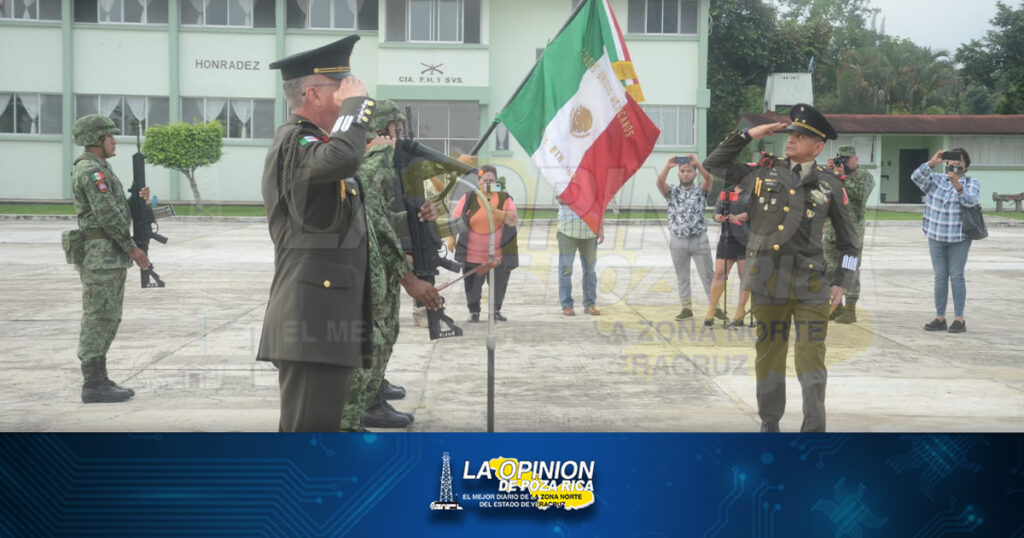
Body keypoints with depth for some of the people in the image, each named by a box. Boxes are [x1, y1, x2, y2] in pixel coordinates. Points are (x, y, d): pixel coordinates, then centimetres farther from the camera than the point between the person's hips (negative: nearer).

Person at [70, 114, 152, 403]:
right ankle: (94, 385, -4)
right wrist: (132, 248, -16)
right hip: (100, 254, -10)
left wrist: (138, 198, 4)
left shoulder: (98, 169, 19)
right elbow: (107, 215, -19)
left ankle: (98, 380, 17)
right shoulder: (91, 170, -14)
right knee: (98, 318, -7)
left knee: (107, 319, 12)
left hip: (111, 256, 10)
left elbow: (115, 208, 20)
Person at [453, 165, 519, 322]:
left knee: (499, 284, 7)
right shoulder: (468, 198, 0)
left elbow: (514, 220, -12)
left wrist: (497, 212, -24)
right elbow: (456, 219, 7)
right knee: (472, 285, 2)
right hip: (472, 255, 0)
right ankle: (474, 312, 18)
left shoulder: (505, 199, 0)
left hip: (499, 254, 1)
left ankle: (496, 311, 25)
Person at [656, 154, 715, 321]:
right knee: (682, 276, 7)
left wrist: (698, 163, -28)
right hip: (678, 240, 2)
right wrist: (667, 166, -27)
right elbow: (659, 182, -12)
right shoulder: (672, 192, 8)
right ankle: (687, 308, 15)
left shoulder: (701, 190, 5)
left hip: (699, 239, -2)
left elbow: (708, 178, -16)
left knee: (707, 275, 0)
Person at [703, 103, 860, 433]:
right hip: (767, 282, 1)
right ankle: (769, 423, 24)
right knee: (769, 354, 9)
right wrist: (748, 135, 7)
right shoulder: (762, 173, 9)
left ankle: (814, 428, 5)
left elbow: (848, 240, 13)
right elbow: (713, 164, 13)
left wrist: (842, 283, 5)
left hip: (811, 285, -1)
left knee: (811, 358, -4)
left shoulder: (830, 185, 7)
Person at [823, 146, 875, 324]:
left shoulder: (865, 176, 1)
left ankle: (850, 310, -2)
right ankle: (836, 307, 18)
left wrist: (843, 176, -16)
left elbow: (861, 194, -17)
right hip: (831, 227, 6)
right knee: (830, 267, 8)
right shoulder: (835, 174, 16)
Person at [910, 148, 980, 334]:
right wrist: (932, 162, -23)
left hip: (959, 238, -3)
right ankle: (940, 318, 8)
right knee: (940, 277, 5)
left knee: (956, 276, -3)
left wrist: (957, 185, -32)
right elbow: (916, 177, -9)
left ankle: (959, 319, 0)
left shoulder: (972, 183, 2)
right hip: (936, 237, 3)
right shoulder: (936, 179, 8)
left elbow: (970, 201, -17)